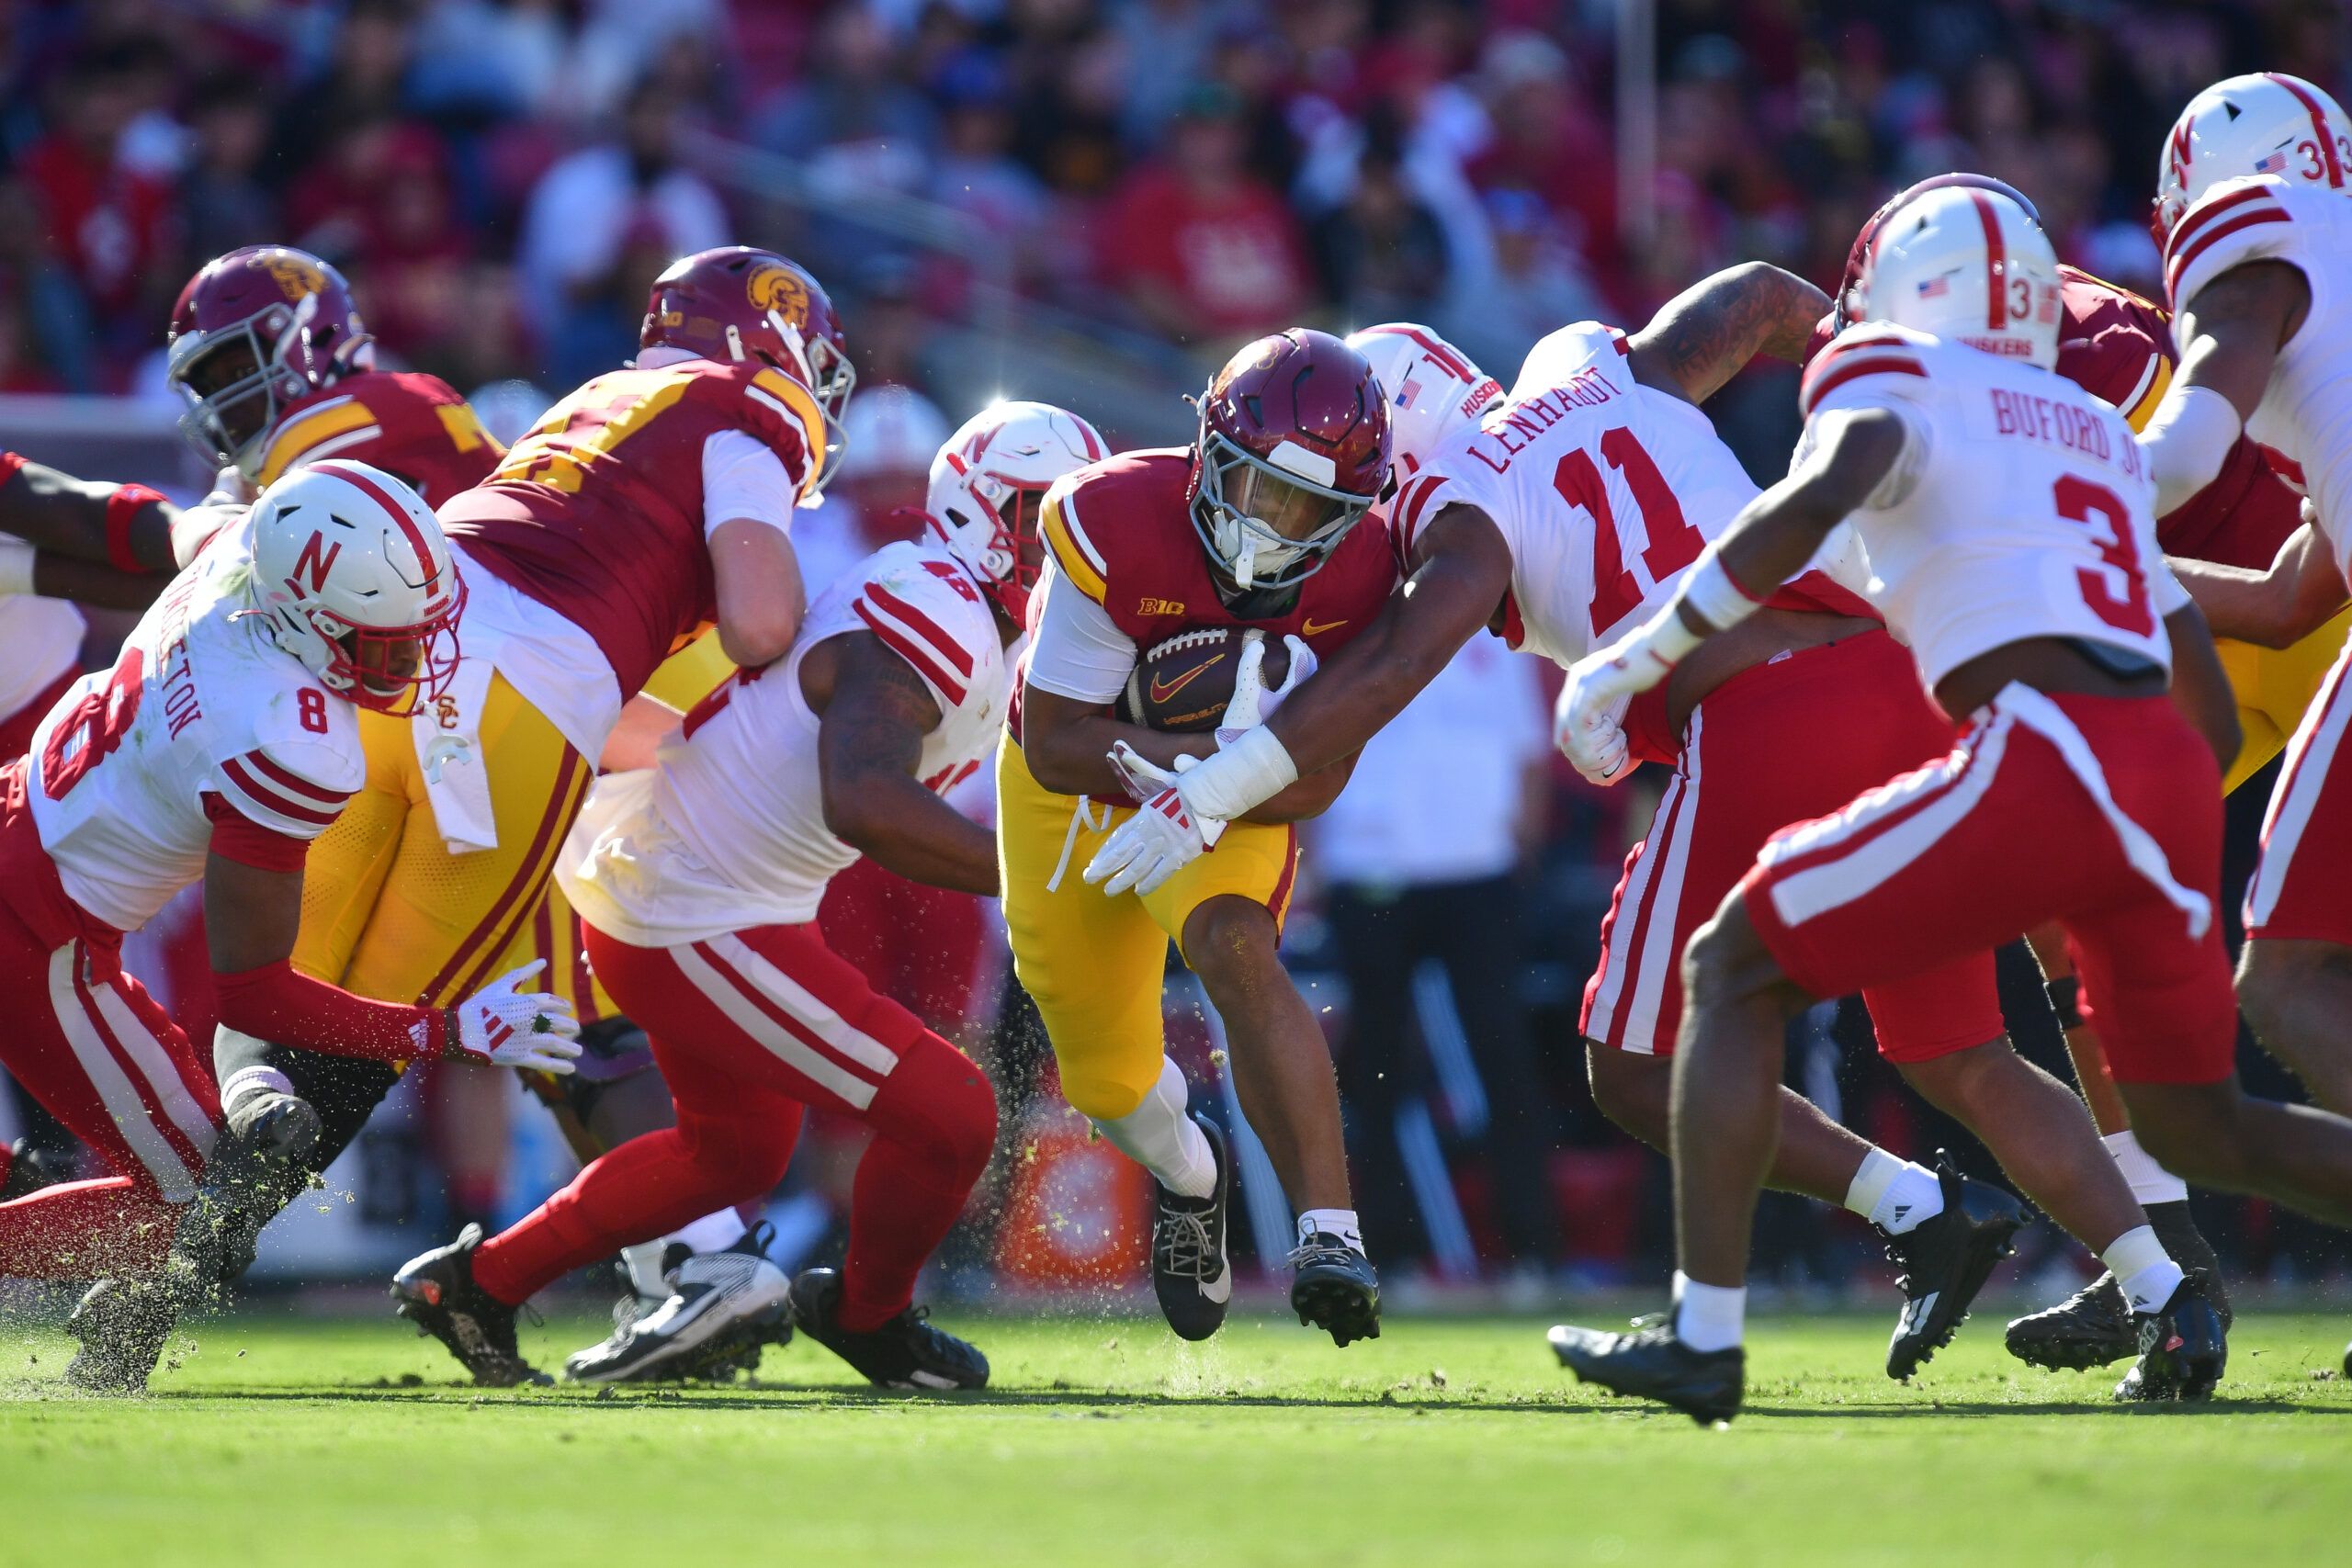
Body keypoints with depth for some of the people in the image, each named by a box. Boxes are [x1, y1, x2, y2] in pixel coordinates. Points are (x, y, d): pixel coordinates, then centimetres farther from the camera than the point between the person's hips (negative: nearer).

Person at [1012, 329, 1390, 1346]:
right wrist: (1203, 750, -46)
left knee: (1235, 953, -33)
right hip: (1068, 794, 0)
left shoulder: (1355, 577, -25)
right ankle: (1188, 1176, 49)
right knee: (1108, 1081, 12)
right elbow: (1056, 746, -30)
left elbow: (1316, 778, -20)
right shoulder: (1113, 525, -34)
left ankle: (1329, 1230, -38)